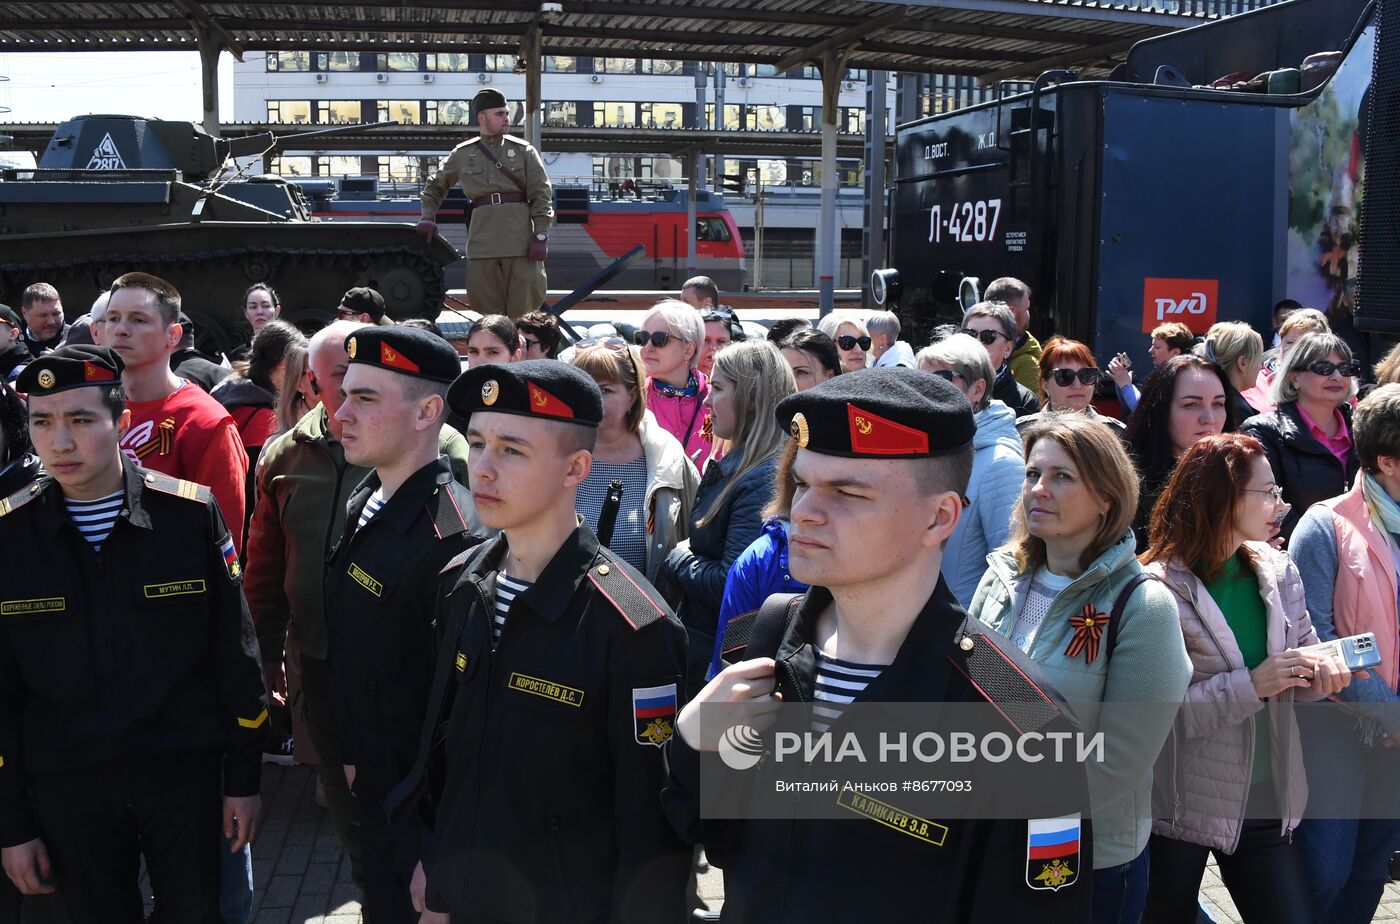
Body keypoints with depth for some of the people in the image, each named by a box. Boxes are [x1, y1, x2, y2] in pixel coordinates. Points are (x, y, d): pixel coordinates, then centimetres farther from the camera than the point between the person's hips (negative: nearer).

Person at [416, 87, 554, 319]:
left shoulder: (523, 151, 6)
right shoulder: (463, 154, 12)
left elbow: (542, 195, 2)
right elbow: (434, 186, 26)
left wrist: (541, 236, -7)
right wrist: (427, 217, 13)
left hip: (520, 237, -1)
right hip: (482, 237, 1)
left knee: (522, 308, -2)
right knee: (489, 308, 3)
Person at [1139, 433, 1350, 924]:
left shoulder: (1279, 572, 3)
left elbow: (1304, 650, 14)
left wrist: (1323, 668, -9)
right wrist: (1251, 686, -24)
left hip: (1268, 805, 5)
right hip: (1181, 808, -5)